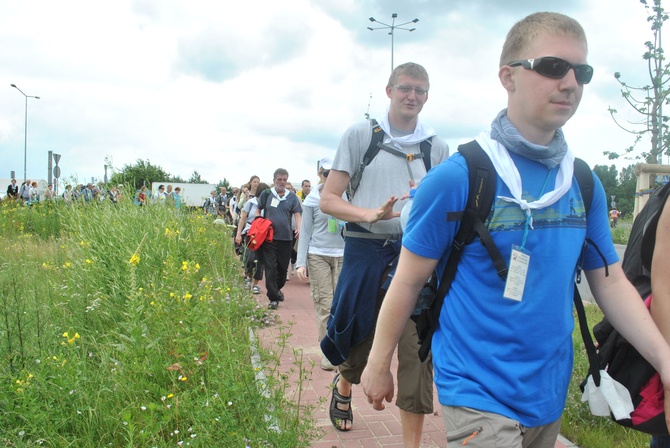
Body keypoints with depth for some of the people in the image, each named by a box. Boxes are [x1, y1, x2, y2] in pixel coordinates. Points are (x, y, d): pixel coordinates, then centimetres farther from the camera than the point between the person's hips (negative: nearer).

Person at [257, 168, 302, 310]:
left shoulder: (292, 197, 6)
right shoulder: (266, 194, 5)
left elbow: (297, 214, 2)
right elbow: (258, 211, 15)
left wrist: (299, 228, -16)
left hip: (286, 237, 1)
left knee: (283, 267, 10)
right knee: (270, 268, -5)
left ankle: (277, 288, 35)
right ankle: (273, 298, -1)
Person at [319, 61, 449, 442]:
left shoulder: (438, 146, 9)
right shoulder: (361, 134, 2)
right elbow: (328, 200, -2)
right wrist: (371, 215, -20)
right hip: (367, 251, -1)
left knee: (418, 350, -2)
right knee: (359, 340, 14)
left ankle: (413, 442, 11)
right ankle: (343, 389, 48)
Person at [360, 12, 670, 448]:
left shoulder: (586, 185, 0)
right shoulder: (456, 178, -16)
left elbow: (610, 281, 6)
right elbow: (408, 281, -9)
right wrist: (379, 364, -2)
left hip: (550, 393, 6)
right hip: (480, 392, -6)